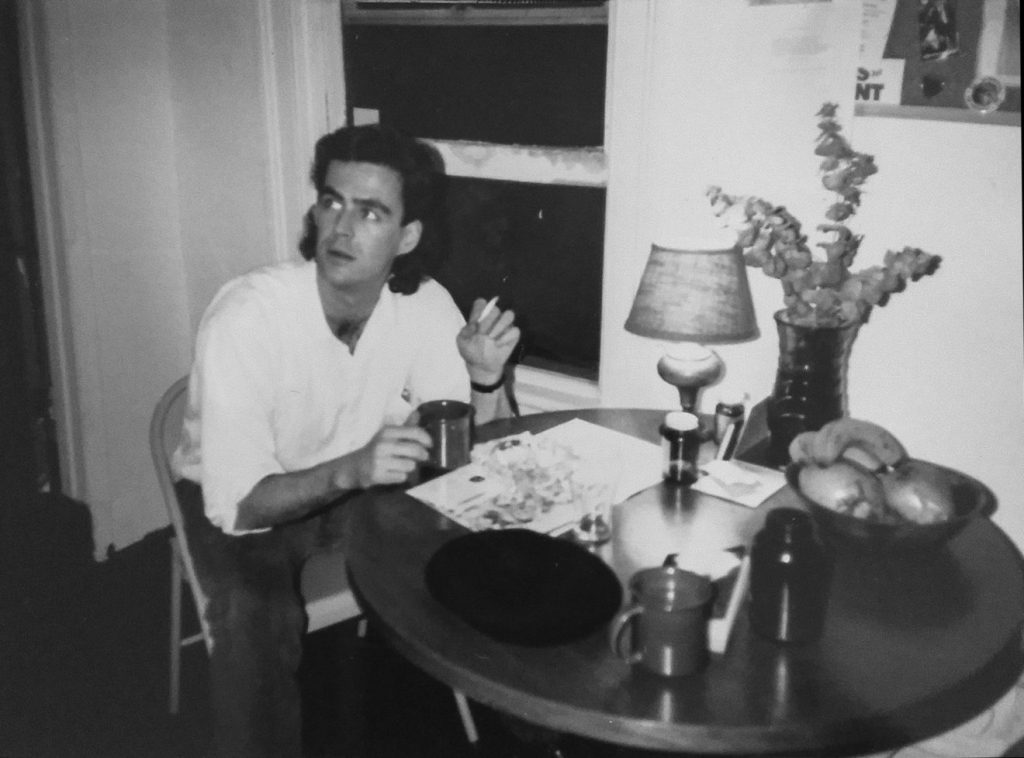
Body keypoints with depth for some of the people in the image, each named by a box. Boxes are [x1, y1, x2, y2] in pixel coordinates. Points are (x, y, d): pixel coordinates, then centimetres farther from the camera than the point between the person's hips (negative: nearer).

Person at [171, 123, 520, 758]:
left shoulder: (427, 307, -16)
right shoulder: (246, 317, -29)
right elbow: (237, 502, -30)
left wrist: (487, 377, -32)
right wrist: (348, 470, -46)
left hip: (359, 483, 4)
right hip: (238, 498, -3)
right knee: (260, 615, -32)